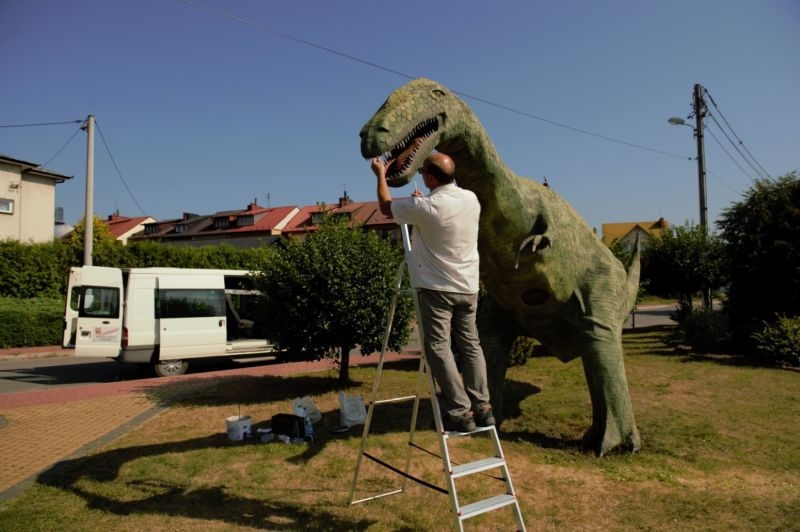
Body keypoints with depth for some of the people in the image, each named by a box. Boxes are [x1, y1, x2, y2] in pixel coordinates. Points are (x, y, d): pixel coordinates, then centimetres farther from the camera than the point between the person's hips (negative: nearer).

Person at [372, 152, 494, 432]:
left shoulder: (425, 207, -17)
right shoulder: (471, 199, 3)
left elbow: (386, 207, 1)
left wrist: (380, 174, 15)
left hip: (437, 288, -7)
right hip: (467, 287, 7)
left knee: (438, 347, -2)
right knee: (470, 344, 12)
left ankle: (460, 413, -4)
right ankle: (481, 407, 13)